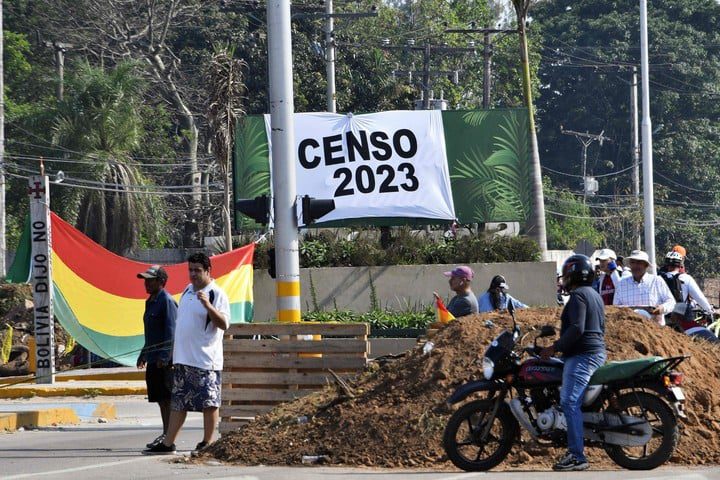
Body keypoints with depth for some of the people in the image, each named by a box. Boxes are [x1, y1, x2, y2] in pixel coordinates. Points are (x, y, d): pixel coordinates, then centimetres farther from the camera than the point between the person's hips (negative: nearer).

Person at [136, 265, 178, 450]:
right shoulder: (150, 302, 19)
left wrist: (164, 356, -23)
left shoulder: (167, 301, -10)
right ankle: (166, 434, 15)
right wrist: (143, 355, 27)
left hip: (164, 360, -9)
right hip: (153, 359, 9)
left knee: (166, 398, -7)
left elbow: (171, 331, -17)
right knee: (160, 399, 11)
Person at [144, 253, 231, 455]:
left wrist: (208, 306, -32)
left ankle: (207, 443, 6)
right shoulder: (188, 290, 16)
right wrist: (175, 348, 23)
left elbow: (224, 324, -19)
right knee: (178, 402, 9)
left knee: (209, 402, -2)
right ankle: (168, 443, 12)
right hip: (183, 359, 8)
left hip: (206, 360, -8)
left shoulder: (216, 294, -9)